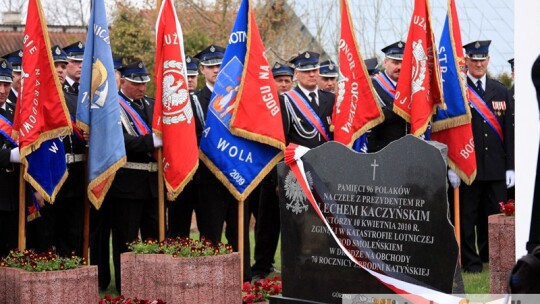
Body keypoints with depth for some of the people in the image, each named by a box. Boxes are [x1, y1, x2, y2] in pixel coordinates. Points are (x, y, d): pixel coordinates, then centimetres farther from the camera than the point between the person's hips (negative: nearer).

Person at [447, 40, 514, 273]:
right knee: (468, 215, 2)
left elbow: (508, 131, 11)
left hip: (496, 167, 4)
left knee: (495, 214, 6)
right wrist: (451, 166, -11)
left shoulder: (501, 91, 12)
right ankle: (470, 261, 10)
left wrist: (510, 166, 5)